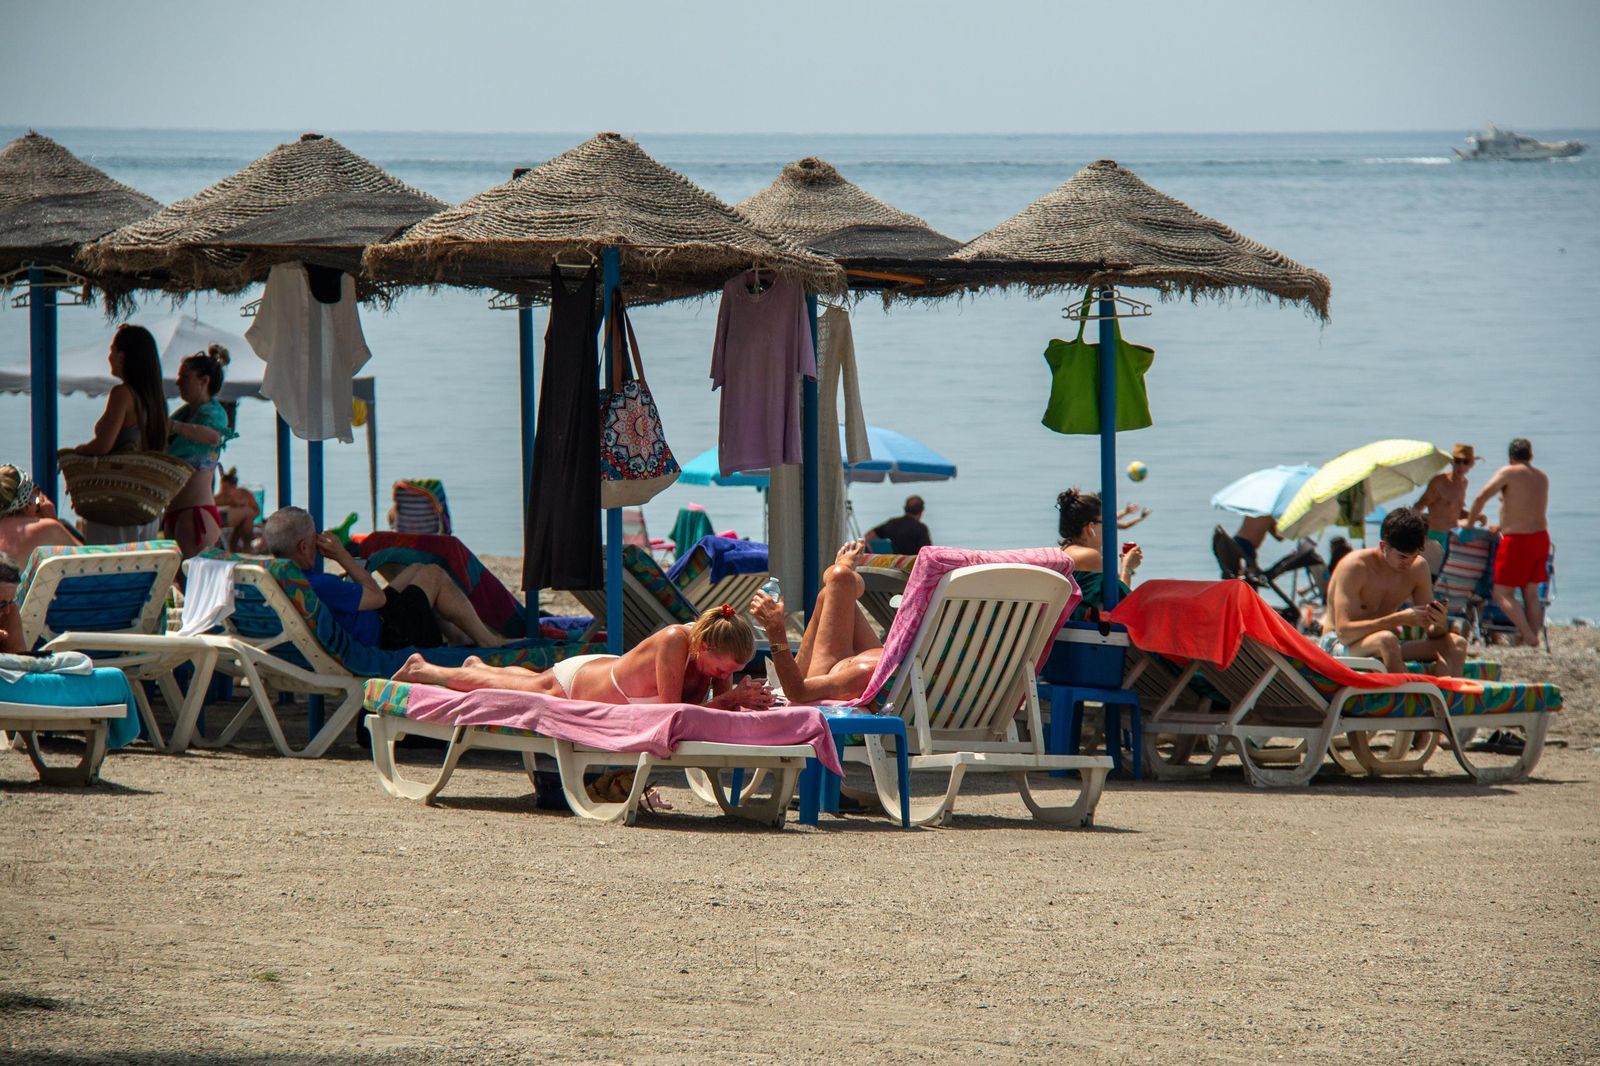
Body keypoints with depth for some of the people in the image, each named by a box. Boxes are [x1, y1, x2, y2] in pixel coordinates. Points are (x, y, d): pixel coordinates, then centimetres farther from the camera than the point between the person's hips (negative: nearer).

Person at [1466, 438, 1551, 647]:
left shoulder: (1509, 473, -8)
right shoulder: (1542, 477, 12)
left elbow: (1482, 497, -15)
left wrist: (1470, 521, 1)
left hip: (1517, 541, -7)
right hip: (1541, 536, 7)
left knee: (1502, 594, -1)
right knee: (1531, 593, 13)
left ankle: (1528, 636, -12)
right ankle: (1534, 636, 11)